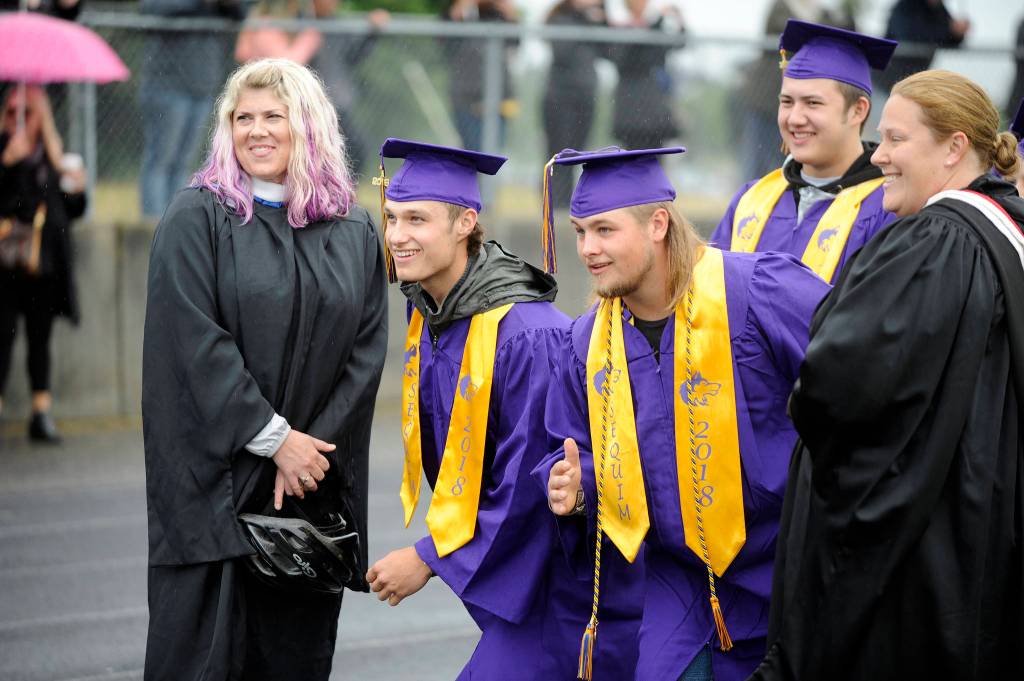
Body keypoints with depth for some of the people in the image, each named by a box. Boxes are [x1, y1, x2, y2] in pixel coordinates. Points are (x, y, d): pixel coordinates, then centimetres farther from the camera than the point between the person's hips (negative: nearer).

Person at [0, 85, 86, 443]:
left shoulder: (55, 159, 11)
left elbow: (71, 212, 16)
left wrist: (77, 189, -2)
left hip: (45, 264, 4)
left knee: (40, 338, 7)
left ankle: (42, 413, 10)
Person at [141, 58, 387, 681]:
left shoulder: (355, 234, 9)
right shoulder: (197, 219, -2)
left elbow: (366, 355, 3)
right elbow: (197, 343, -10)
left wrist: (309, 449, -9)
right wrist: (275, 439, -14)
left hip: (311, 488, 3)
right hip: (213, 481, -3)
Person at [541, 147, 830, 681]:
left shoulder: (758, 291, -17)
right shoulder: (587, 342, 1)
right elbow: (577, 447, 13)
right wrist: (576, 486, -10)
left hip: (780, 571, -4)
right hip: (678, 576, 4)